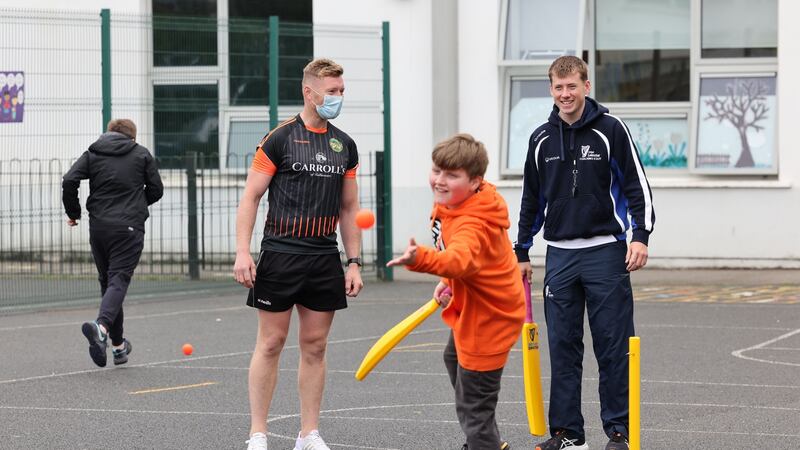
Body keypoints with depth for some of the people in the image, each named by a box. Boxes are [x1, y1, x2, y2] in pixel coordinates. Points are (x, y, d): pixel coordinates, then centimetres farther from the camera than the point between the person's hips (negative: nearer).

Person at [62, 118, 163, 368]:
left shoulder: (92, 153, 10)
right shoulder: (142, 154, 8)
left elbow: (69, 181, -3)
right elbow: (156, 190, 9)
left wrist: (73, 213, 10)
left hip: (98, 226, 3)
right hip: (129, 228, -3)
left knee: (108, 281, 13)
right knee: (118, 280, -10)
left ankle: (118, 346, 17)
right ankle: (102, 326, -38)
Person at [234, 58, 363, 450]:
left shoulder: (344, 145, 11)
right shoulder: (279, 139, -5)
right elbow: (250, 197, -5)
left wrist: (354, 262, 11)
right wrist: (242, 253, -13)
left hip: (325, 258, 5)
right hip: (281, 254, -5)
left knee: (315, 346, 6)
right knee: (270, 343, -1)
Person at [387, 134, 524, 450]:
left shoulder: (473, 225, -36)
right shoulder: (448, 203, -6)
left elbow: (460, 258, -59)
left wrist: (420, 260, -76)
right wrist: (448, 282, 7)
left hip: (487, 320, -12)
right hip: (468, 309, 12)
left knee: (473, 406, -8)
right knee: (454, 360, 35)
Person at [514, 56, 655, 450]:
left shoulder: (611, 129, -3)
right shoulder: (542, 139, 9)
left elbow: (637, 185, -2)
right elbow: (532, 199, 18)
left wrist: (640, 236, -12)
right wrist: (522, 252, 18)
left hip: (605, 251, -4)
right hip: (560, 254, 4)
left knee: (612, 346, -3)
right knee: (562, 347, 4)